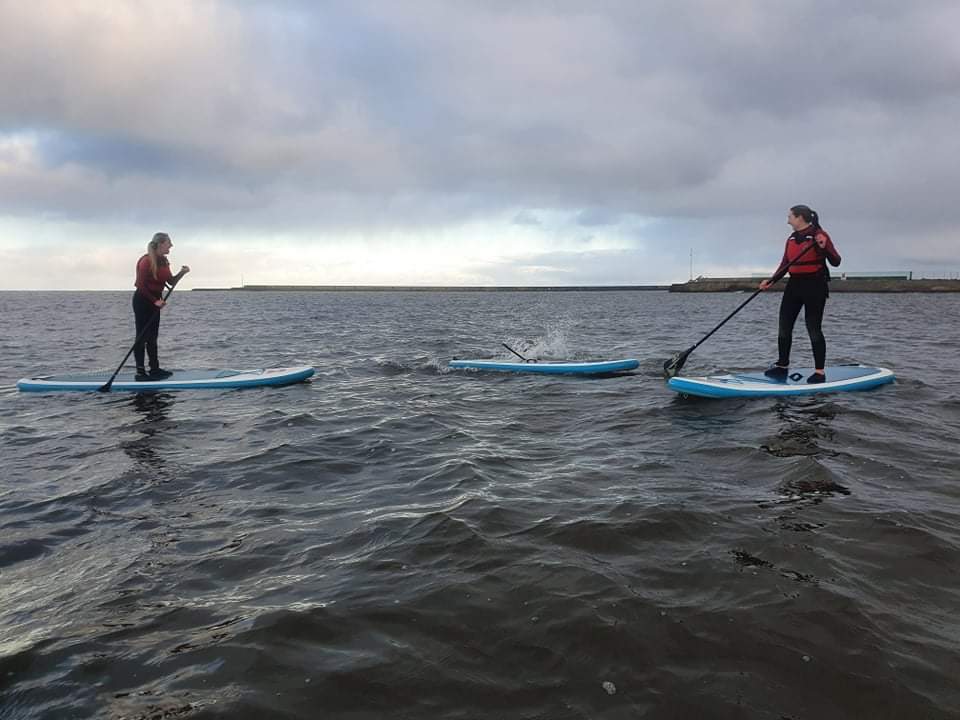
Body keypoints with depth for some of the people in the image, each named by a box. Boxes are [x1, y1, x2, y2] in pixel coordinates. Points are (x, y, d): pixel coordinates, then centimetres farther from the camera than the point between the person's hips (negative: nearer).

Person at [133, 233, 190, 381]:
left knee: (152, 337, 13)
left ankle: (155, 369, 21)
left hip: (154, 300, 9)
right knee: (142, 337, -4)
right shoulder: (146, 261, -18)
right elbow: (141, 285, -19)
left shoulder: (163, 261, 7)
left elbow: (171, 281, 7)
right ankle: (140, 372, 0)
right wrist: (155, 301, -22)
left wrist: (181, 273, -10)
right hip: (142, 301, -9)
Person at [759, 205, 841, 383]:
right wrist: (771, 281, 2)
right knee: (784, 327, 7)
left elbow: (836, 262, -11)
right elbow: (784, 265, 15)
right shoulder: (791, 239, 12)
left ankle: (819, 372, 6)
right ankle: (782, 366, 17)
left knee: (814, 329, -3)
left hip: (814, 287, -7)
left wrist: (824, 247, -27)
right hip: (794, 285, 7)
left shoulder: (819, 235, -8)